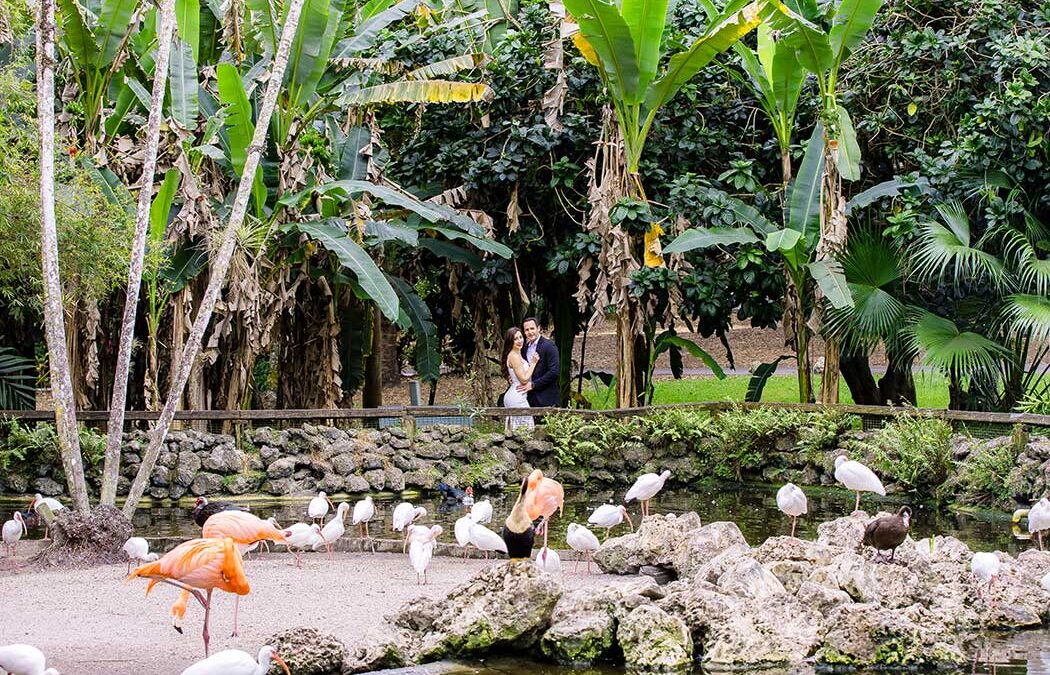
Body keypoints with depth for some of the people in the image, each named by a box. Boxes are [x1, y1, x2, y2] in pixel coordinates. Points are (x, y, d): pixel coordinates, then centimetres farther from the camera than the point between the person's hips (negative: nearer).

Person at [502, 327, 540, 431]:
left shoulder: (518, 355, 15)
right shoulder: (513, 356, -14)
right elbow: (524, 379, -16)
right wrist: (533, 363, -9)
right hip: (517, 398, -10)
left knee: (513, 430, 9)